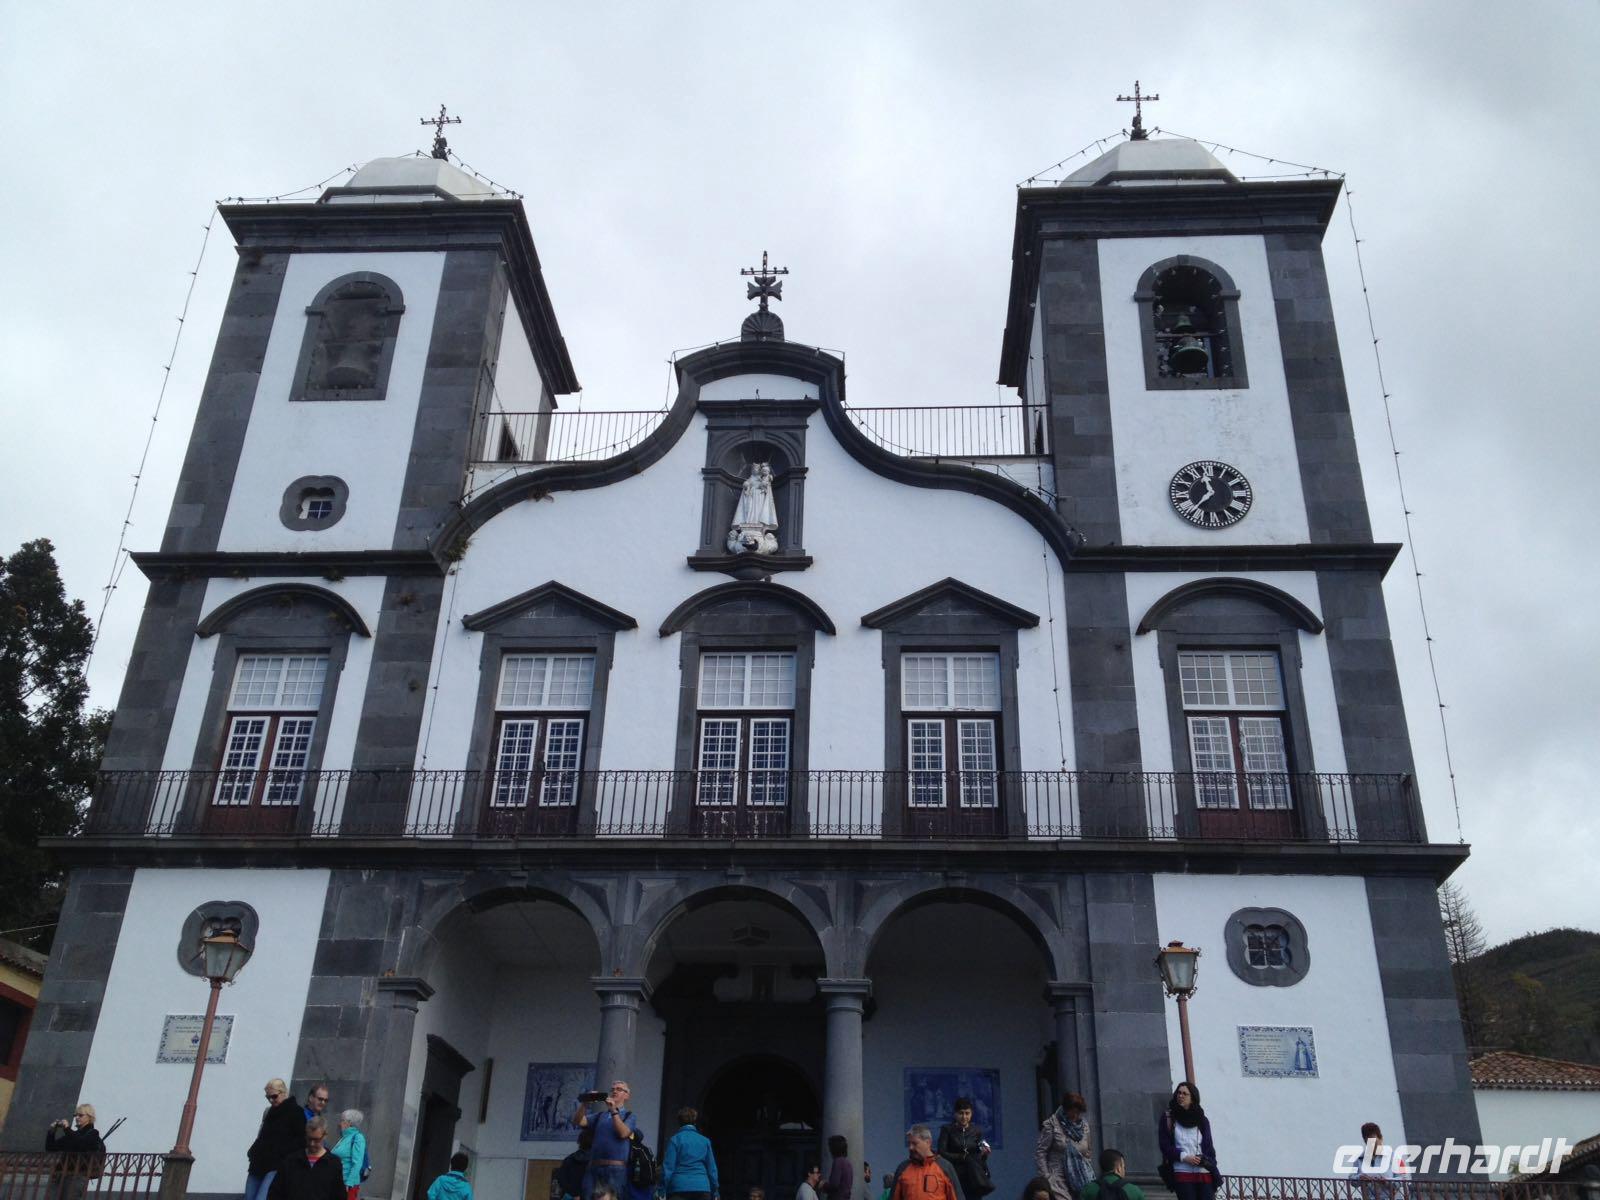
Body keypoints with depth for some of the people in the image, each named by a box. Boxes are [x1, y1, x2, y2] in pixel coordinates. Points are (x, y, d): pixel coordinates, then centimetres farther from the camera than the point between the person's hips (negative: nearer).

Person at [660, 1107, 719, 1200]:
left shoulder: (675, 1140, 2)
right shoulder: (705, 1141, 10)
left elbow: (668, 1167, -4)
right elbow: (712, 1168, 10)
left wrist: (663, 1190, -1)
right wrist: (715, 1193, 15)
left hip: (679, 1188, -2)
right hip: (702, 1187, 2)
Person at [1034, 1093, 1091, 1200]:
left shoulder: (1084, 1125, 11)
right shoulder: (1052, 1124, -5)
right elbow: (1040, 1152, -4)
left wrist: (1088, 1173, 14)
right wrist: (1046, 1178, -8)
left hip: (1080, 1179, 5)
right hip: (1059, 1180, -5)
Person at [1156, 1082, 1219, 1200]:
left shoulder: (1202, 1120, 14)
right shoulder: (1168, 1118, 7)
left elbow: (1209, 1147, 12)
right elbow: (1165, 1145, 2)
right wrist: (1184, 1157, -11)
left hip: (1205, 1173, 2)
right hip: (1182, 1172, -2)